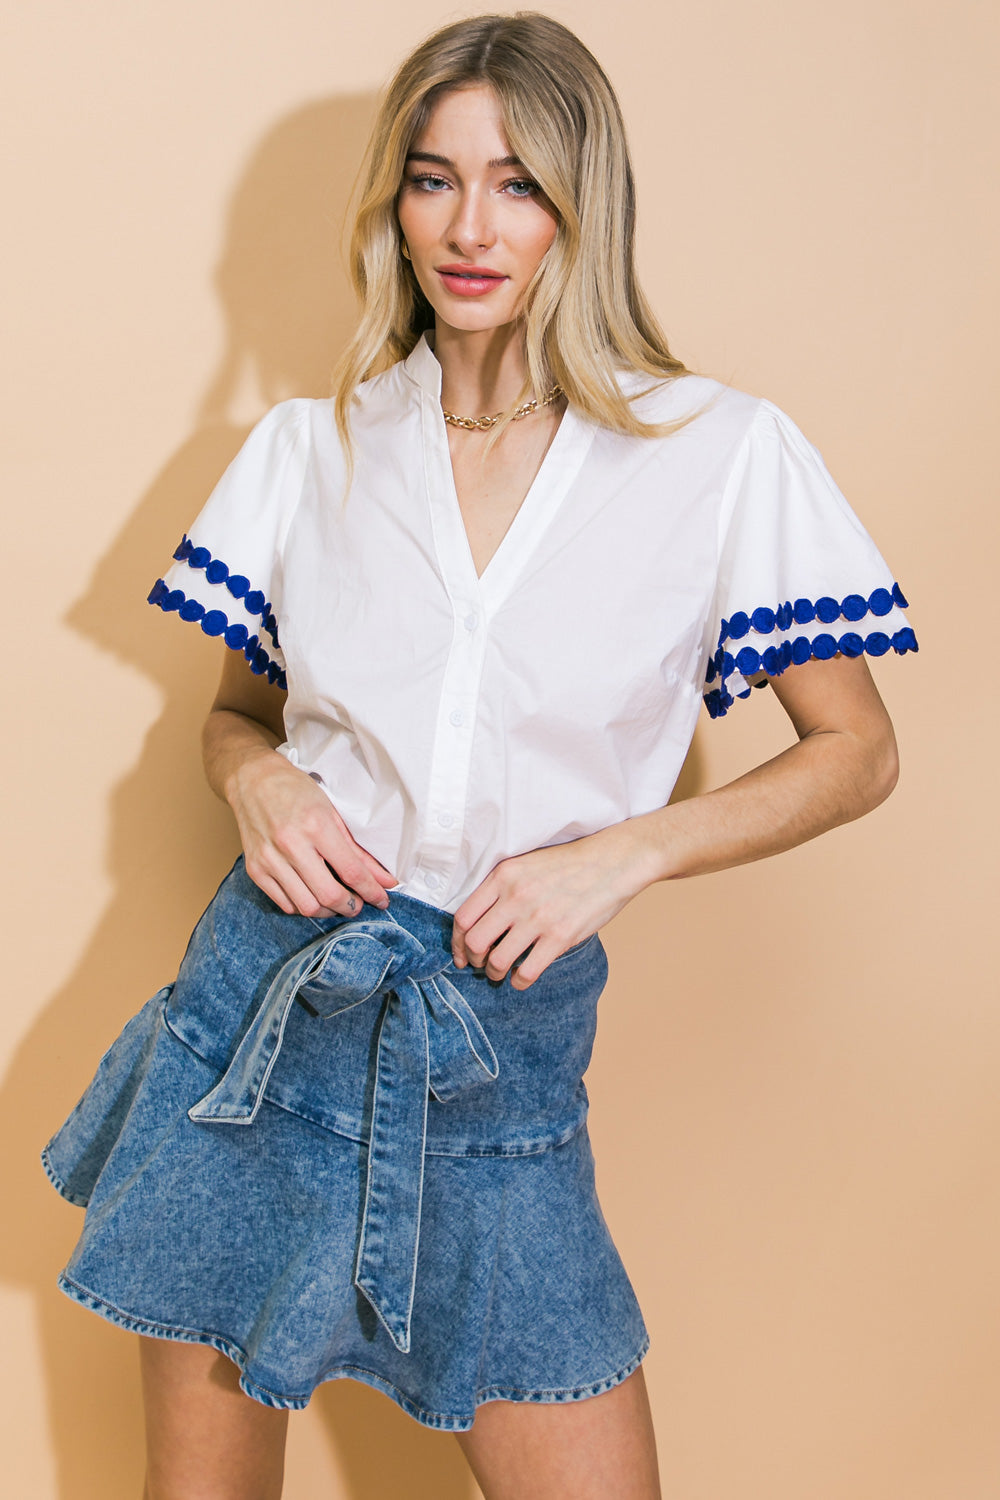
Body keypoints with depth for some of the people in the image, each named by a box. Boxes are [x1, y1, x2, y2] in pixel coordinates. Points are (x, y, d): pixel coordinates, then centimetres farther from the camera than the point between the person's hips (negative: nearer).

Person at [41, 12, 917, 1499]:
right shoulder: (311, 446, 4)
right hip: (266, 1001, 2)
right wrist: (257, 779, -7)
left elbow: (856, 750, 2)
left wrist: (624, 848, -11)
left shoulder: (725, 456, -4)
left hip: (507, 1044, -1)